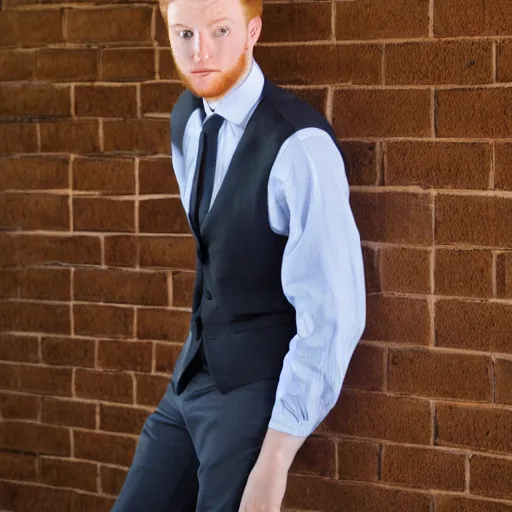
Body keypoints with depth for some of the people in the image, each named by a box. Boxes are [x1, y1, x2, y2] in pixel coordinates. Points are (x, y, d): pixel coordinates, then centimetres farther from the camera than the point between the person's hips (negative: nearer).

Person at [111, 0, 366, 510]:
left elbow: (332, 314, -24)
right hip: (193, 374, 7)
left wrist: (274, 462, -24)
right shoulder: (186, 120, 3)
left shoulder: (299, 145, -22)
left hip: (259, 386, -7)